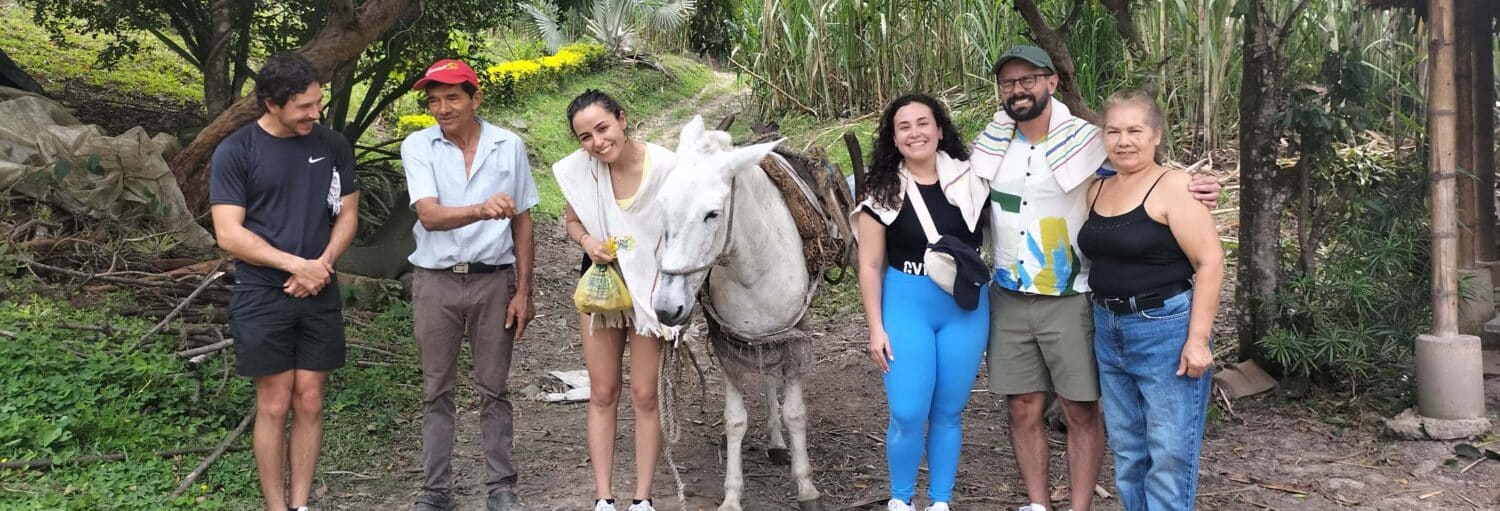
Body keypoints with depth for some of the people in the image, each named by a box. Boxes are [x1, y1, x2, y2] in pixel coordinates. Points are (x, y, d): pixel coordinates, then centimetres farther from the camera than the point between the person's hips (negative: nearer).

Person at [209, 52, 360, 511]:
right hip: (262, 297, -3)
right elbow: (228, 234, -12)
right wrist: (297, 264, -17)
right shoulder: (235, 153, -8)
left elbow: (347, 215, 7)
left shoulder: (332, 146, 2)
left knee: (309, 405, 7)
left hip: (319, 297, 3)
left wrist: (322, 264, -10)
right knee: (274, 407, 2)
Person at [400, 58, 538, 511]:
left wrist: (523, 292, 2)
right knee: (437, 390, 9)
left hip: (493, 281, 0)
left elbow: (522, 223, 5)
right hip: (436, 282, 0)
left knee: (494, 389, 7)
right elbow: (429, 216, -19)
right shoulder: (417, 147, -5)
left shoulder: (509, 146, -1)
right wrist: (482, 209, -38)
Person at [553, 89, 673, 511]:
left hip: (652, 287, -3)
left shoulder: (665, 166, -23)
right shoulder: (578, 169, -14)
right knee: (602, 393, 9)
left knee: (645, 395, 5)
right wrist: (586, 239, -17)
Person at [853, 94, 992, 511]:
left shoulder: (971, 179, -1)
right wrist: (876, 329, -5)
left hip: (966, 310, 1)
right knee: (907, 415, -3)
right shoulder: (883, 192, -3)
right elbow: (870, 266, -1)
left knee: (949, 413, 9)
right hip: (906, 307, -1)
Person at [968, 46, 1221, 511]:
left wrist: (1195, 191, -18)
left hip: (1070, 300, -3)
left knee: (1081, 412, 3)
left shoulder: (1086, 140, -7)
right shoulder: (990, 145, 3)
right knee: (1023, 409, 9)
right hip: (1008, 299, 3)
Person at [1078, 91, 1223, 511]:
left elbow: (1210, 262, -15)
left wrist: (1197, 338, -19)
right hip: (1109, 330, 7)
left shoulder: (1173, 187, -11)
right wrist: (1105, 318, 6)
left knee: (1169, 451, -1)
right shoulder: (1097, 189, 9)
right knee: (1126, 448, 14)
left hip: (1166, 328, -7)